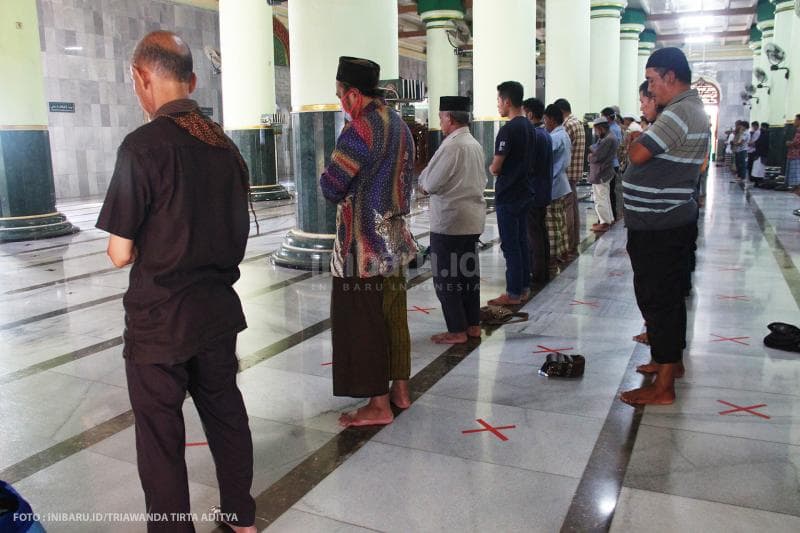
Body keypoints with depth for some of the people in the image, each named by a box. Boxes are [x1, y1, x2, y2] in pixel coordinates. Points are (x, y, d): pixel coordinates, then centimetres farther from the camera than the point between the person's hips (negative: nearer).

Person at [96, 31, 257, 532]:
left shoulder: (144, 145, -17)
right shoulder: (225, 144, 2)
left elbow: (121, 253, -14)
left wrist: (131, 245, 6)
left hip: (159, 318, -6)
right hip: (218, 306, 6)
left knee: (161, 434, 10)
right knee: (225, 411, 20)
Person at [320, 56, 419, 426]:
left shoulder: (359, 129, -18)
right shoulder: (398, 125, 11)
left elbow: (330, 186, -15)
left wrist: (331, 180, 6)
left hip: (363, 245, -9)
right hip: (393, 238, 9)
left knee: (362, 321, 0)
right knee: (393, 314, 15)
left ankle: (378, 404, 7)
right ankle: (400, 389, 26)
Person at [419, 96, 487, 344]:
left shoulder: (451, 145, -17)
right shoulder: (475, 144, 9)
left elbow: (429, 184, -16)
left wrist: (423, 178, 5)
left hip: (449, 221, -8)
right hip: (473, 219, 8)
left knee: (446, 276, 1)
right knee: (469, 272, 15)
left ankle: (457, 331, 5)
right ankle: (473, 325, 23)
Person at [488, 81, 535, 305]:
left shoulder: (508, 129, -18)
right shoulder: (529, 126, 9)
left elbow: (496, 168, -17)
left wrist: (491, 168, 5)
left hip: (508, 195, -9)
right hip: (525, 192, 9)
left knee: (510, 245, -2)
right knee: (522, 241, 14)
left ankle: (513, 293, 4)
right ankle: (524, 288, 21)